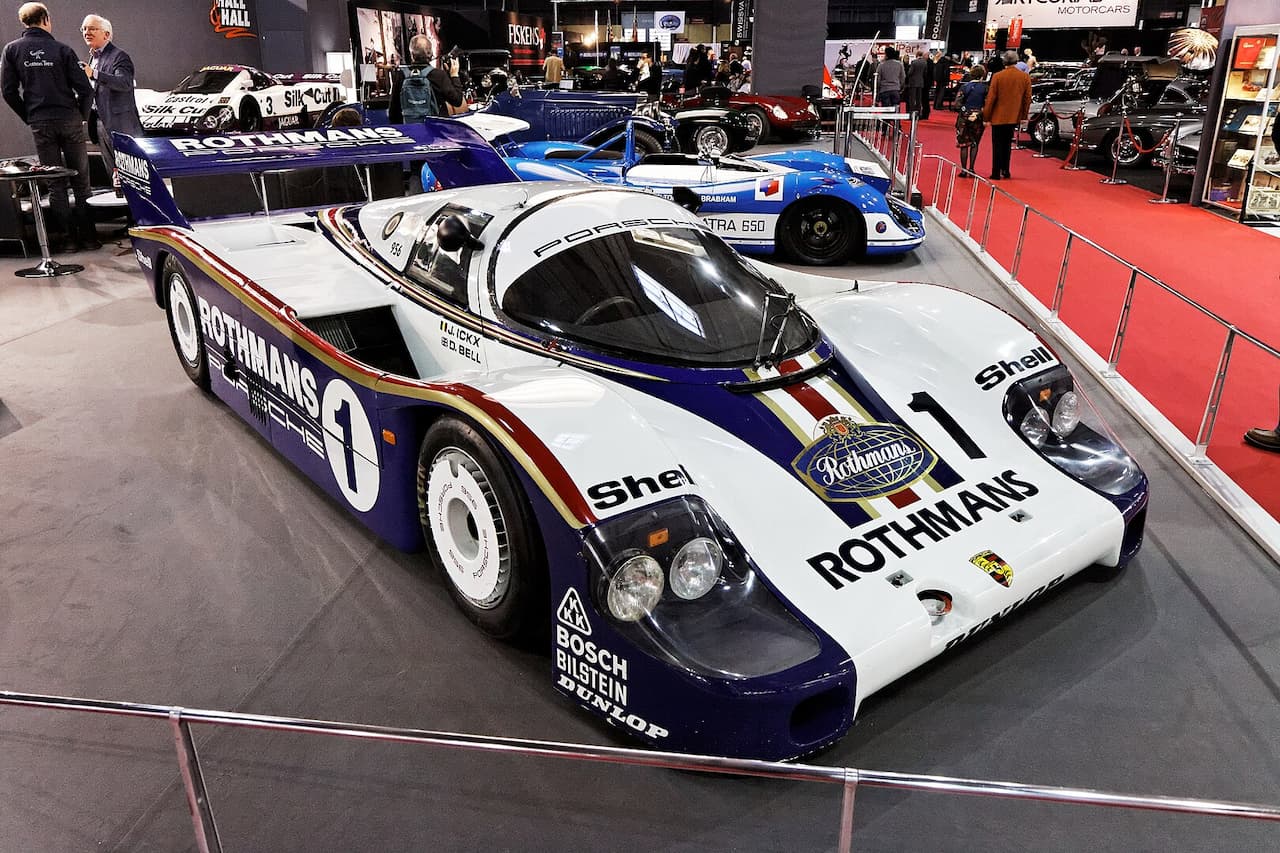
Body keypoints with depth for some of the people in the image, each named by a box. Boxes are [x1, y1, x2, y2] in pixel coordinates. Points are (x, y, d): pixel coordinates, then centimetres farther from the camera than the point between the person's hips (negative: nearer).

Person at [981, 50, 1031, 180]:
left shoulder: (997, 76, -11)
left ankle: (996, 173, 3)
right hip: (1014, 117, 3)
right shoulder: (1025, 77, -2)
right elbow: (1028, 98, 2)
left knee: (997, 145, 4)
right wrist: (1024, 116, 12)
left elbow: (990, 98, -9)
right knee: (1007, 144, 18)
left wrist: (986, 117, -2)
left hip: (998, 117, -3)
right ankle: (1005, 171, 21)